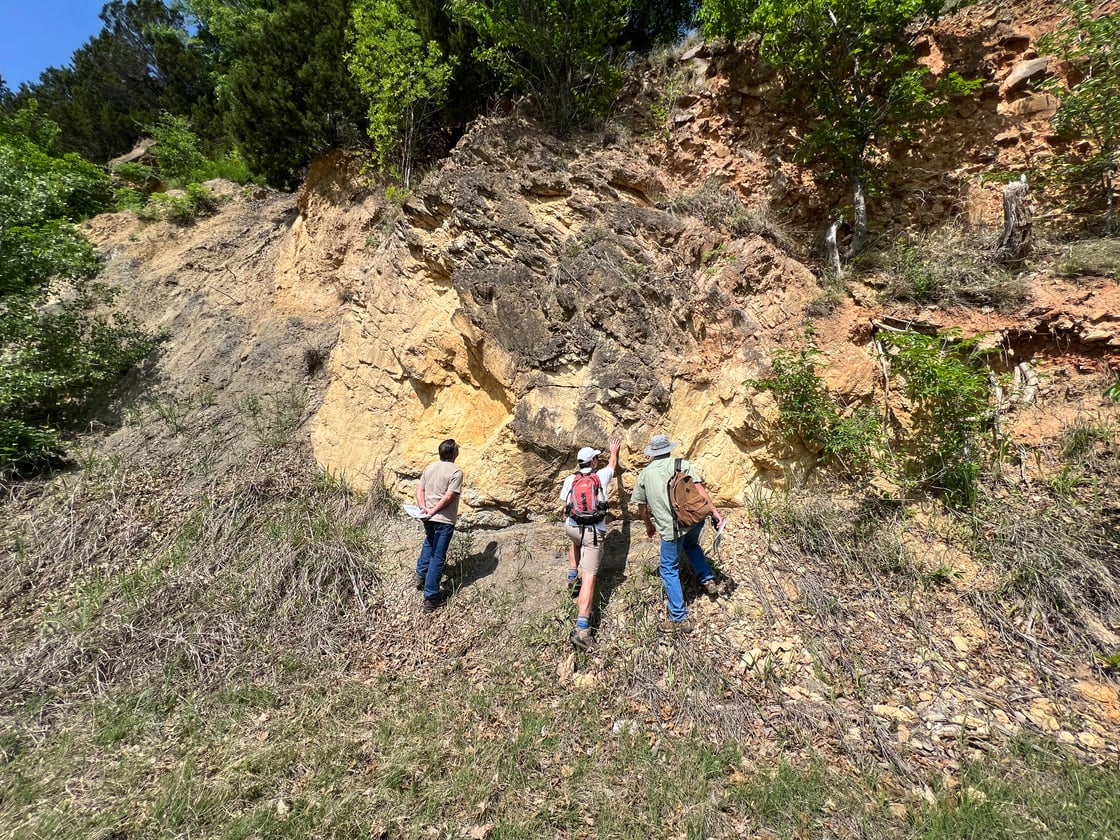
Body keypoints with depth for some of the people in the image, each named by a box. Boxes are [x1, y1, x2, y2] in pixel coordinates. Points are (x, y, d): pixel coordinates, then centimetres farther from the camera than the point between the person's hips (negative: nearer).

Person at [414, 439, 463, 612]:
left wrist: (423, 508, -5)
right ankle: (431, 598, 5)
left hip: (429, 518, 7)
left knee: (429, 544, 33)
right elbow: (449, 496, -20)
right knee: (438, 557, 0)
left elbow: (420, 489, 2)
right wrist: (433, 511, -15)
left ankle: (421, 575, 44)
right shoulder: (456, 472, -14)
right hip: (444, 520, -6)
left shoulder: (430, 467, 6)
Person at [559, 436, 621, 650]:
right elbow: (613, 463, 25)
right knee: (589, 577, -8)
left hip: (571, 527, 4)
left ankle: (572, 580, 40)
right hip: (594, 532, -4)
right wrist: (614, 451, 46)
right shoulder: (601, 476, 3)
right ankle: (582, 628, -18)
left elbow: (565, 507, 10)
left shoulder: (569, 479, 6)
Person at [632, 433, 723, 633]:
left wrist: (649, 526, 30)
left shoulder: (645, 474, 9)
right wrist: (714, 511, -4)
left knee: (669, 570, 12)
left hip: (671, 529, -2)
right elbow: (699, 489, -7)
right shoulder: (681, 464, 5)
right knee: (691, 544, 37)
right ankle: (708, 580, 30)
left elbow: (641, 507, 15)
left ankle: (680, 619, 12)